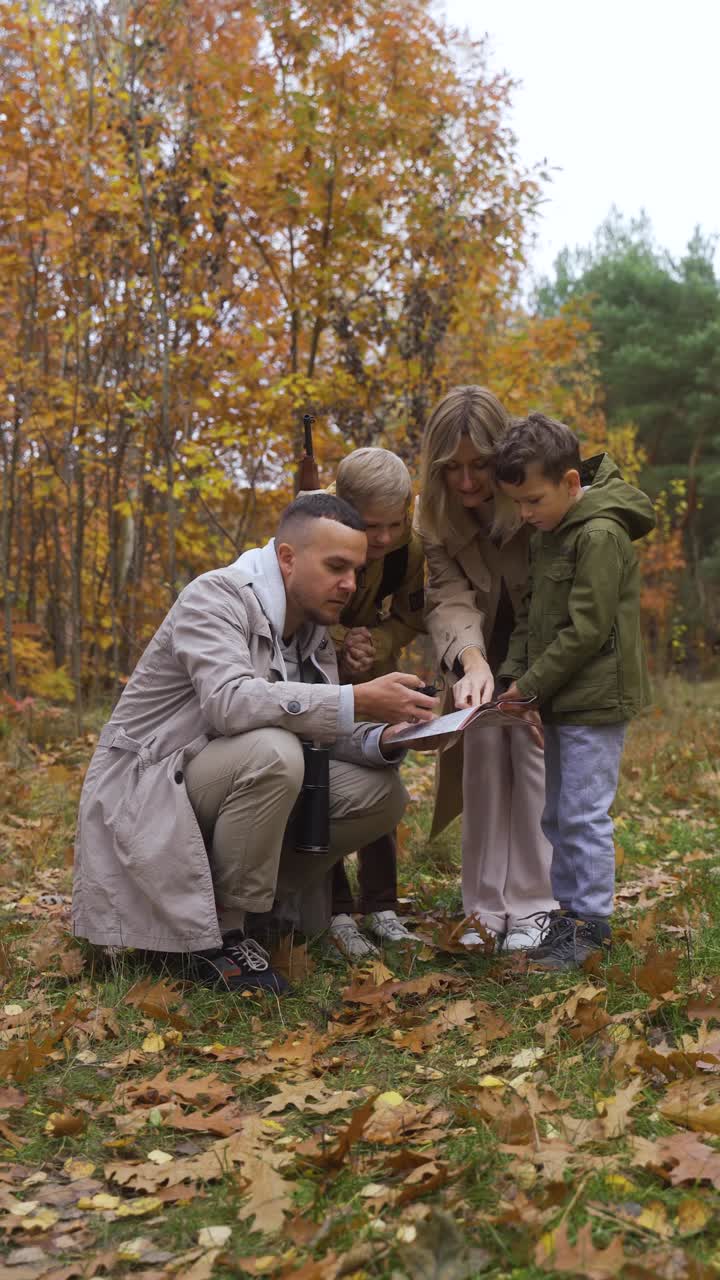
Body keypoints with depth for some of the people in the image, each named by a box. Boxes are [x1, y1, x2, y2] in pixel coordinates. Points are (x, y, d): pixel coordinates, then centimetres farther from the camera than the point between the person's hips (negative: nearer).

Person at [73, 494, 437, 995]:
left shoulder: (313, 629, 7)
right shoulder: (216, 596, -17)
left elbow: (320, 730, 1)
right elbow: (228, 700, -34)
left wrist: (385, 739, -20)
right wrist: (358, 701, -38)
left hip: (235, 783, 8)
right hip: (144, 787, -7)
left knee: (381, 792, -7)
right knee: (272, 752, -35)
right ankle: (219, 936, -19)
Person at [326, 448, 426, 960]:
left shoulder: (411, 547, -23)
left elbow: (410, 616, -7)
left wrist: (373, 644, -27)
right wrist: (339, 640, -33)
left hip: (371, 667, 3)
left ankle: (382, 908, 9)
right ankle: (336, 911, -4)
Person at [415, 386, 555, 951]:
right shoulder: (436, 514, -17)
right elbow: (449, 599, -26)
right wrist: (471, 661, -45)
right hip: (484, 653, 3)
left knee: (534, 749, -12)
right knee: (483, 751, -7)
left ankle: (533, 908, -3)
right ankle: (486, 909, 1)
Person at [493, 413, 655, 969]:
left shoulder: (601, 535, -18)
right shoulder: (551, 531, 11)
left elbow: (586, 629, -20)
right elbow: (533, 611, 14)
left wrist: (532, 683, -15)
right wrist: (514, 673, 0)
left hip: (597, 700, -9)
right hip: (561, 698, 9)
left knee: (584, 813, -5)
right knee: (557, 815, 14)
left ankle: (592, 923, 5)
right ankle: (569, 910, 25)